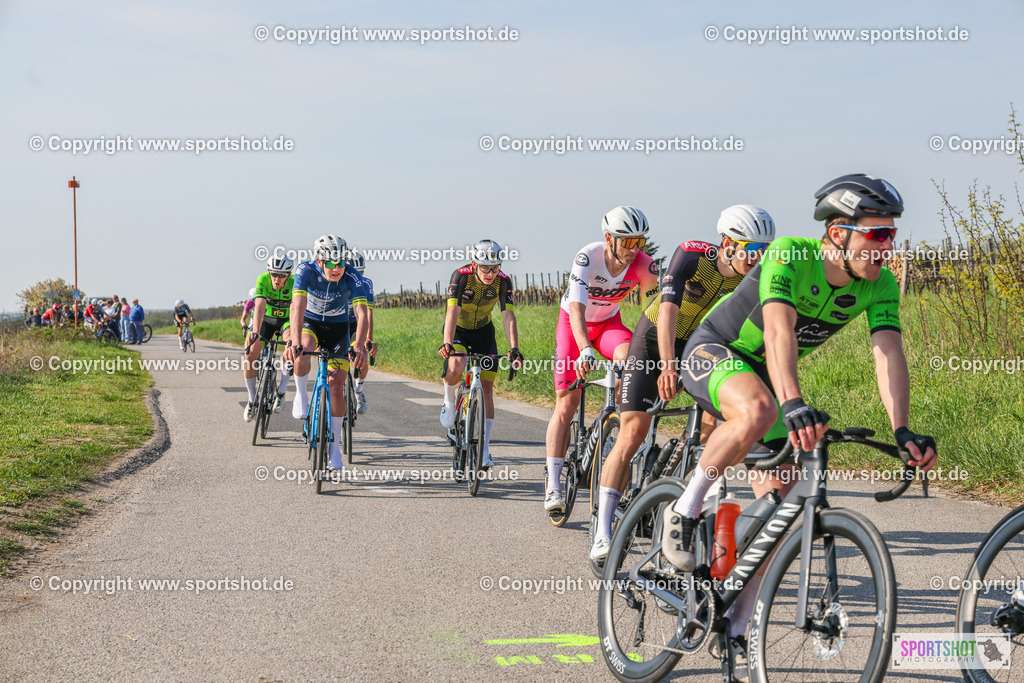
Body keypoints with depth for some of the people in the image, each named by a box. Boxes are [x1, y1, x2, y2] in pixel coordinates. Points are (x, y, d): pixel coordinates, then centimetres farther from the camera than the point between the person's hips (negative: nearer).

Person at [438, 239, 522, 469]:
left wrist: (514, 349, -42)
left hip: (483, 332, 2)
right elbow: (452, 312, -37)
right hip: (458, 331, -2)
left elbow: (508, 317, -29)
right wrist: (447, 344, -52)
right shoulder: (461, 276, -28)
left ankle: (484, 450, 2)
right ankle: (449, 402, 1)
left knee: (486, 389, -5)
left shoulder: (503, 281, -22)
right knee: (456, 368, -33)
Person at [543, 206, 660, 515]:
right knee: (567, 403, -8)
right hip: (574, 323, -2)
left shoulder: (644, 265, -22)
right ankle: (553, 485, -4)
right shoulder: (588, 257, -31)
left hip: (609, 322, 2)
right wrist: (585, 350, -56)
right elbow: (577, 309, -41)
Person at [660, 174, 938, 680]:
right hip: (711, 353, -6)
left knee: (776, 498, -3)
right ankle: (685, 510, -18)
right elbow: (779, 329, -45)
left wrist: (903, 431, -40)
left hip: (765, 373, 6)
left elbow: (889, 353, -25)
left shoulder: (880, 286, -14)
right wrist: (793, 404, -61)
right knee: (758, 411, -40)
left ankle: (735, 628, 9)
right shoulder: (788, 257, -30)